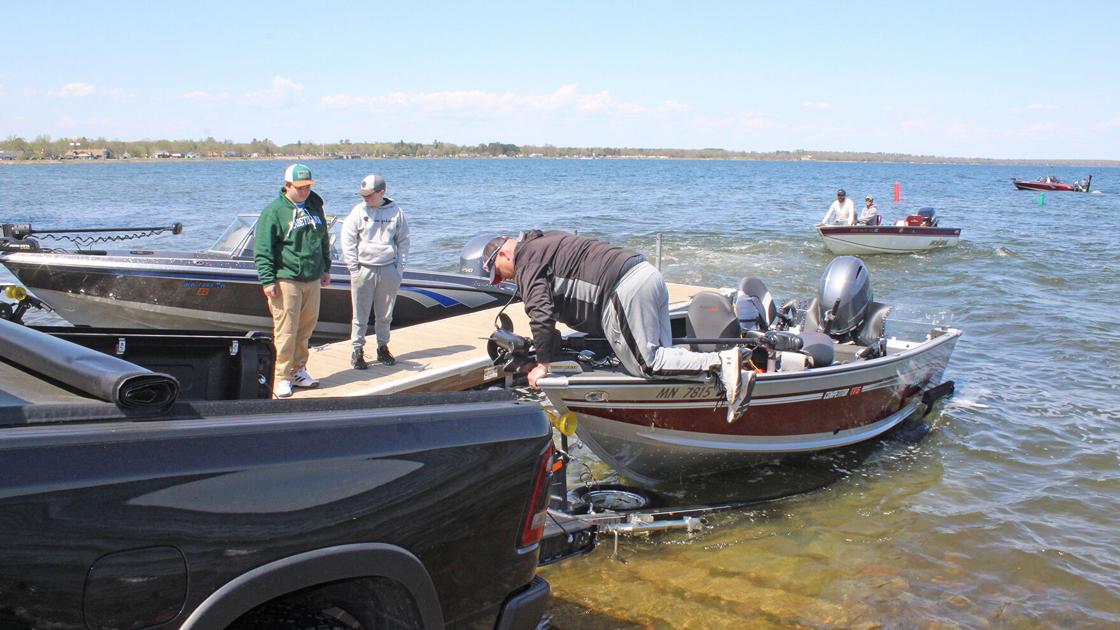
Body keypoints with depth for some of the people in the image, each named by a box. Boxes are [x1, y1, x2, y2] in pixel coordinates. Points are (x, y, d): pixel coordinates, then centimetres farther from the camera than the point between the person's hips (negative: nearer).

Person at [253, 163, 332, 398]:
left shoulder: (315, 207, 13)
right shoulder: (274, 211, -7)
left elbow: (324, 241, 26)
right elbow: (262, 250, -9)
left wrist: (326, 269, 25)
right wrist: (267, 280, -14)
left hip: (312, 280, 6)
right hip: (286, 281, -6)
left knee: (306, 328, 11)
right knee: (285, 331, -5)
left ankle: (298, 370, 24)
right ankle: (282, 378, 2)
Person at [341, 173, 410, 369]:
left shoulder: (395, 212, 3)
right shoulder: (358, 211, -2)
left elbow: (403, 241, 11)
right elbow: (347, 241, -2)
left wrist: (400, 268, 4)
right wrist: (354, 269, -6)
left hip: (389, 270, 2)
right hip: (364, 269, -2)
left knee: (385, 315, 11)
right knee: (360, 315, 1)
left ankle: (383, 348, 24)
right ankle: (357, 351, 10)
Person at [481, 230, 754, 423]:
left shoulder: (526, 260, 2)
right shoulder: (547, 240, 33)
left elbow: (541, 313, -9)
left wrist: (543, 363, 0)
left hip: (624, 290, -10)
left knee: (645, 363, -9)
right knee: (659, 357, 7)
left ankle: (720, 363, -21)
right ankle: (733, 376, -7)